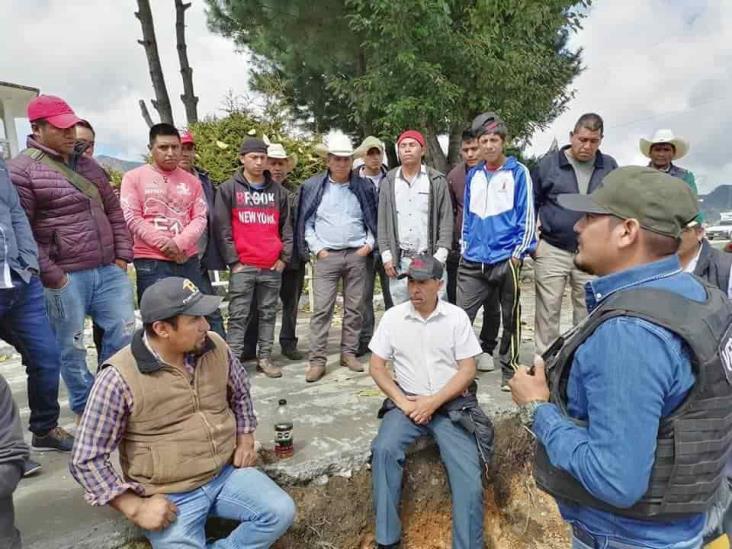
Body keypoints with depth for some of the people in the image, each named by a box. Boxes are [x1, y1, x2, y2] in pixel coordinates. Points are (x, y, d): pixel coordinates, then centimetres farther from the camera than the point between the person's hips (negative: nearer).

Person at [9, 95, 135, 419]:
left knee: (123, 334, 9)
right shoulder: (21, 170, -7)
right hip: (66, 277, -6)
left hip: (109, 270, 6)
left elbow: (113, 210, 17)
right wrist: (52, 276, -13)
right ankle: (86, 408, 26)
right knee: (71, 348, 8)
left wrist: (122, 255, 8)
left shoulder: (86, 164, 14)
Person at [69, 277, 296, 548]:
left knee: (281, 512, -12)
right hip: (169, 497, -3)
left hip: (227, 473, 4)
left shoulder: (215, 346, -6)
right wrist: (136, 508, -14)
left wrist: (245, 440, 6)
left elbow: (240, 393, 15)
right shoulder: (120, 377, -20)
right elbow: (87, 460, -11)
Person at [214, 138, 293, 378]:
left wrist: (284, 257, 5)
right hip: (242, 266, -3)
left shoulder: (278, 191, 13)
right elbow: (222, 228, -2)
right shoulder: (229, 189, 4)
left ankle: (264, 357, 17)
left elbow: (286, 226, 14)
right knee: (238, 316, -1)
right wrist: (233, 260, -8)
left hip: (273, 266, 3)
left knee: (268, 314, 8)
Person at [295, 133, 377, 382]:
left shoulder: (364, 187, 7)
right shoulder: (313, 186, 3)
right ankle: (317, 360, 2)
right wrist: (317, 249, -5)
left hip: (357, 255, 2)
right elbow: (306, 222, 3)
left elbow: (374, 220, 12)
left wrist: (368, 244, 0)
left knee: (354, 308, 7)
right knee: (322, 309, -4)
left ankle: (349, 353, 20)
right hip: (326, 256, -2)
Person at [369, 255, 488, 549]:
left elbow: (467, 370, -4)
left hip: (450, 403, 0)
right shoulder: (392, 316, 1)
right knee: (383, 450, -24)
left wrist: (433, 402, -14)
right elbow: (376, 366, 3)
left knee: (468, 469, -19)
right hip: (407, 403, 1)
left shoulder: (457, 317, -2)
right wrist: (402, 401, -11)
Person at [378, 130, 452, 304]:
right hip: (399, 260, 2)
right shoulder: (388, 182, 9)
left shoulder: (437, 181, 2)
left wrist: (440, 256, -9)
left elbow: (446, 220, -1)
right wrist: (386, 255, 0)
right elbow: (382, 222, 8)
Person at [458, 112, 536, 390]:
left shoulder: (518, 172, -1)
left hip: (506, 259, -3)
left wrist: (518, 253, -9)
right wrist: (465, 248, 12)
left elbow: (527, 216, -3)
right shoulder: (473, 175, 12)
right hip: (473, 261, 3)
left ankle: (509, 369, 25)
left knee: (510, 317, 10)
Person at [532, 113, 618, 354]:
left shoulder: (609, 166, 5)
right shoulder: (548, 163, -1)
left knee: (588, 311, 11)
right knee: (548, 310, 2)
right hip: (552, 250, -2)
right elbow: (531, 202, 6)